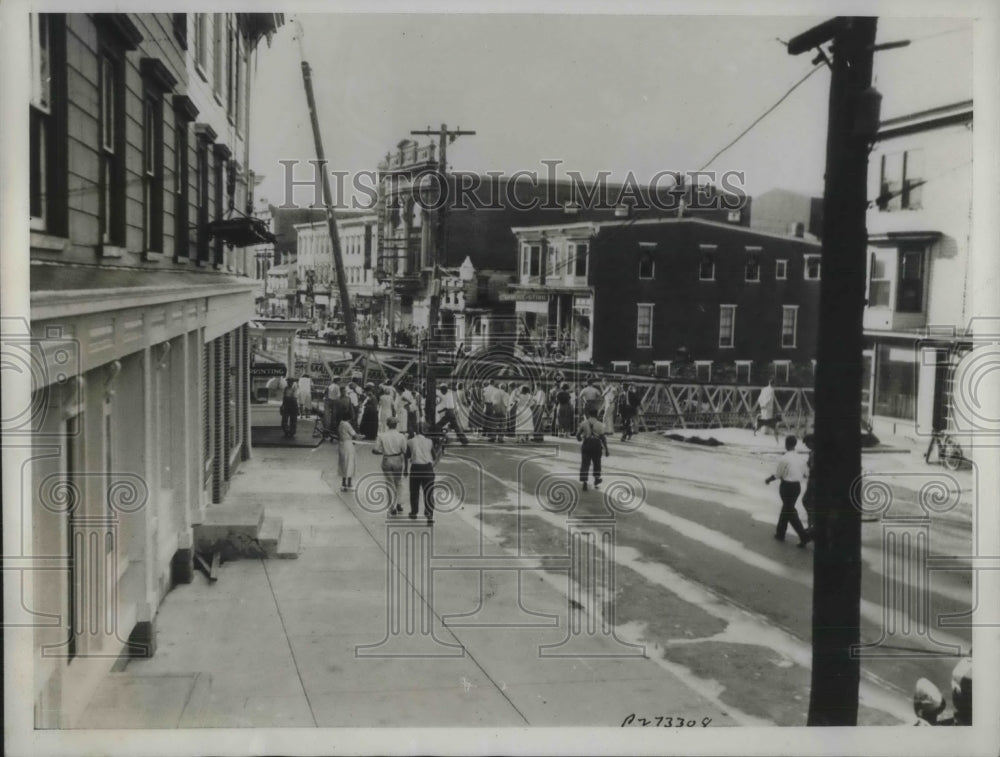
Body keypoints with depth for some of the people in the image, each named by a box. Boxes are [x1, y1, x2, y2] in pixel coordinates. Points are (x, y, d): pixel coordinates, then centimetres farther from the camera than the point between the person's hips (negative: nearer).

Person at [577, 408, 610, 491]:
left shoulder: (584, 423, -2)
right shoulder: (599, 424, -5)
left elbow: (578, 434, 2)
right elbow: (603, 438, -6)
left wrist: (579, 439, 26)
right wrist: (606, 450, 0)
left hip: (586, 444, 0)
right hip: (596, 445, 0)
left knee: (585, 463, 3)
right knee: (597, 464, 17)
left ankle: (584, 480, -15)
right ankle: (596, 482, 26)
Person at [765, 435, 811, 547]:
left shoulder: (784, 458, -17)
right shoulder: (800, 458, 3)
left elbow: (777, 475, -11)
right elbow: (804, 474, 12)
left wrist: (768, 480, 8)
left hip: (787, 486, -7)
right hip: (797, 486, 7)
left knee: (790, 512, -1)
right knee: (786, 508, 20)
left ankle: (804, 535, -9)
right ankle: (780, 533, 29)